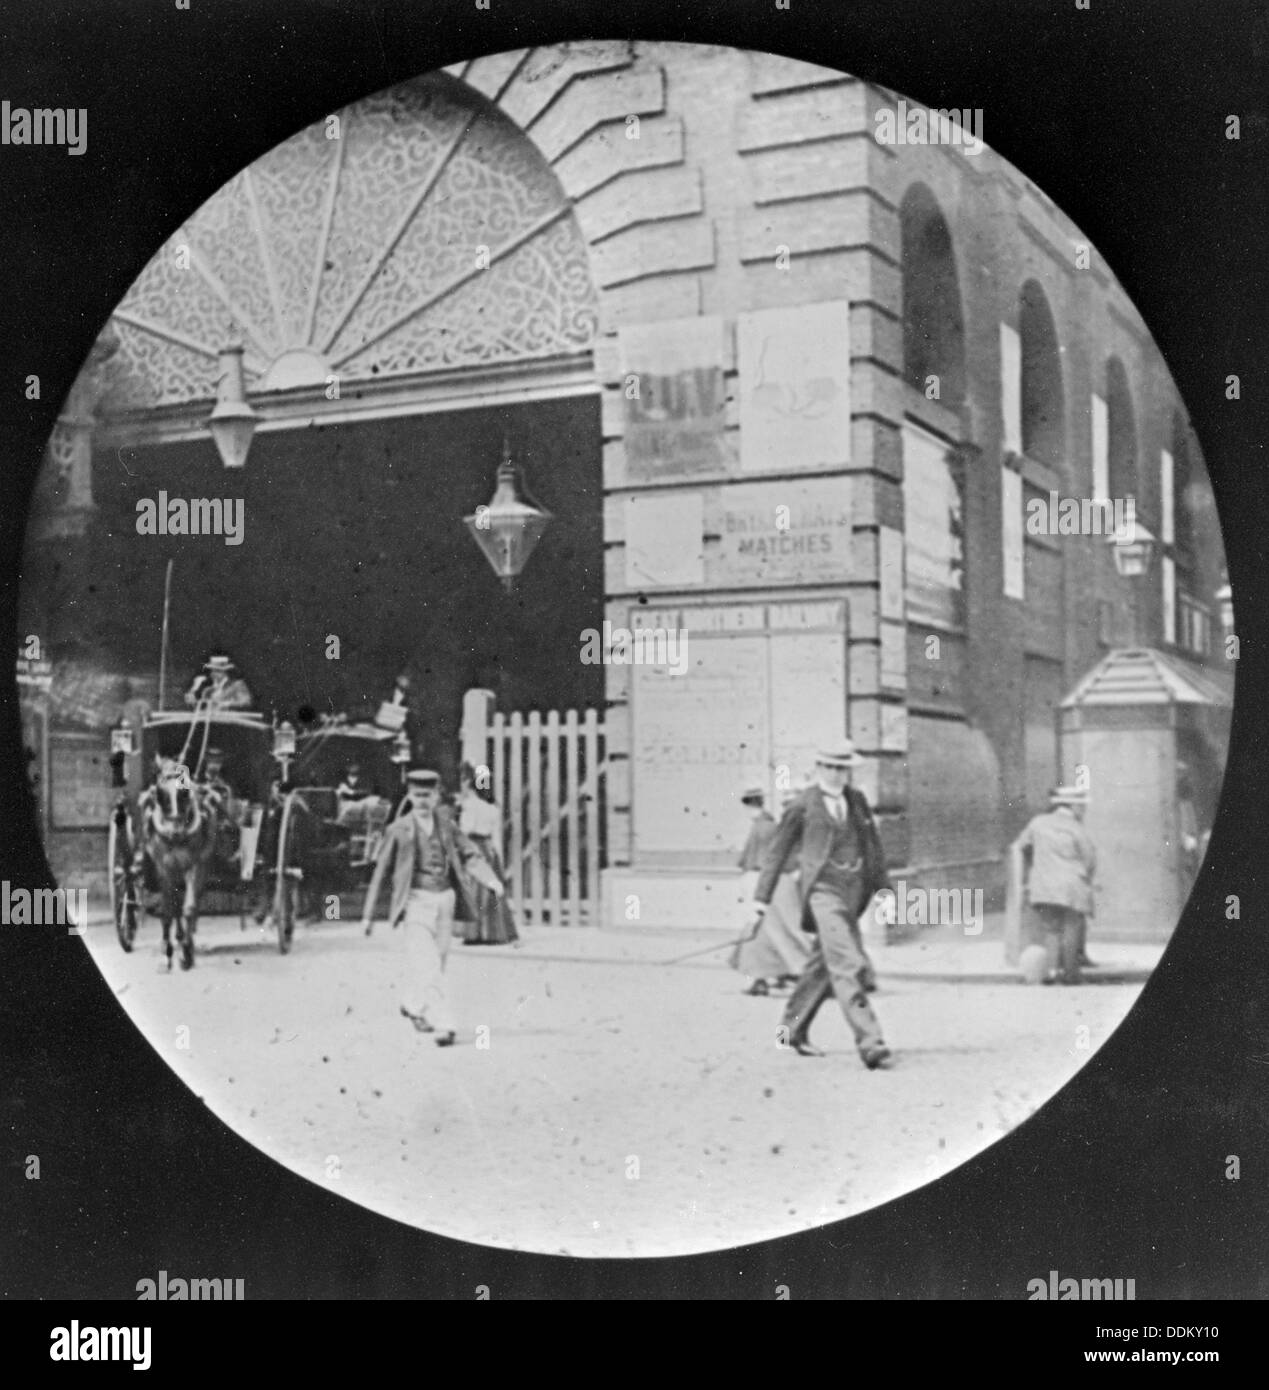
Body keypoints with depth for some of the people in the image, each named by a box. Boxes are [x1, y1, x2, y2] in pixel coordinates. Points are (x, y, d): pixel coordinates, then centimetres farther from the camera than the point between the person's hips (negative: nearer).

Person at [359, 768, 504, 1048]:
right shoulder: (399, 829, -1)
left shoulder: (446, 824, 7)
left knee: (437, 961, 13)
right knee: (427, 964, -14)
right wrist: (368, 914, 4)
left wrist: (491, 880, -12)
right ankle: (443, 1024, -18)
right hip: (417, 900, -4)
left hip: (445, 898, 4)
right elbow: (380, 871, 4)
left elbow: (470, 855, 7)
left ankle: (413, 1006, 38)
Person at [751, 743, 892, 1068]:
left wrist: (882, 887, 12)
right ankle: (869, 1041, -20)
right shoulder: (803, 804, -2)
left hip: (851, 892, 6)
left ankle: (794, 1029, 30)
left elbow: (873, 844, 19)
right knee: (848, 965, -15)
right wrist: (762, 895, 6)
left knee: (823, 965, 14)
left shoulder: (857, 800, 13)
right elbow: (778, 849, 5)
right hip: (822, 890, -6)